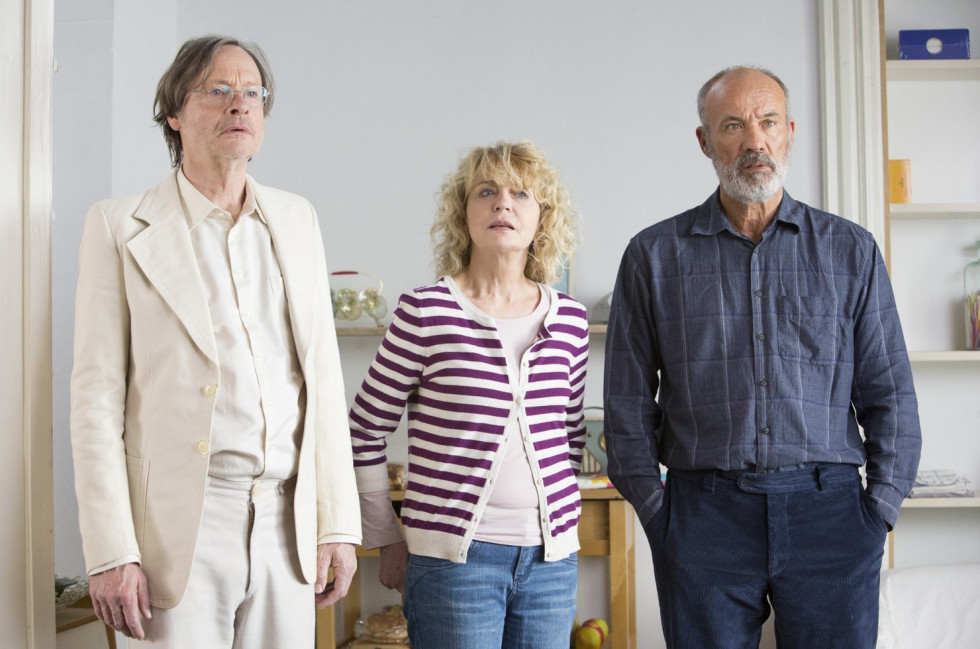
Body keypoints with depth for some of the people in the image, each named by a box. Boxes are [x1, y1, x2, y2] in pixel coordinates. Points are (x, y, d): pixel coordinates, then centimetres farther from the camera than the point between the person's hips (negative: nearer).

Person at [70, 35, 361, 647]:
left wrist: (338, 523, 6)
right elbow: (97, 397, -4)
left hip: (287, 522, 4)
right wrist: (111, 553, -9)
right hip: (182, 527, -3)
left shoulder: (297, 219, 11)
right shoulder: (121, 225, 0)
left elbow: (323, 377, 10)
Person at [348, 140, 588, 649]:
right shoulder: (426, 311, -7)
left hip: (551, 556, 4)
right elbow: (365, 433, -1)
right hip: (454, 555, -4)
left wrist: (559, 518, 12)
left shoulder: (569, 319, 5)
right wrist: (387, 540, 2)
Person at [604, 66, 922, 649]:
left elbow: (889, 395, 9)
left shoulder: (851, 250, 9)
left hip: (828, 509, 1)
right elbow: (629, 402, 6)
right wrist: (656, 511, 0)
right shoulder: (655, 255, 6)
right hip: (704, 515, 0)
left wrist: (880, 508, 1)